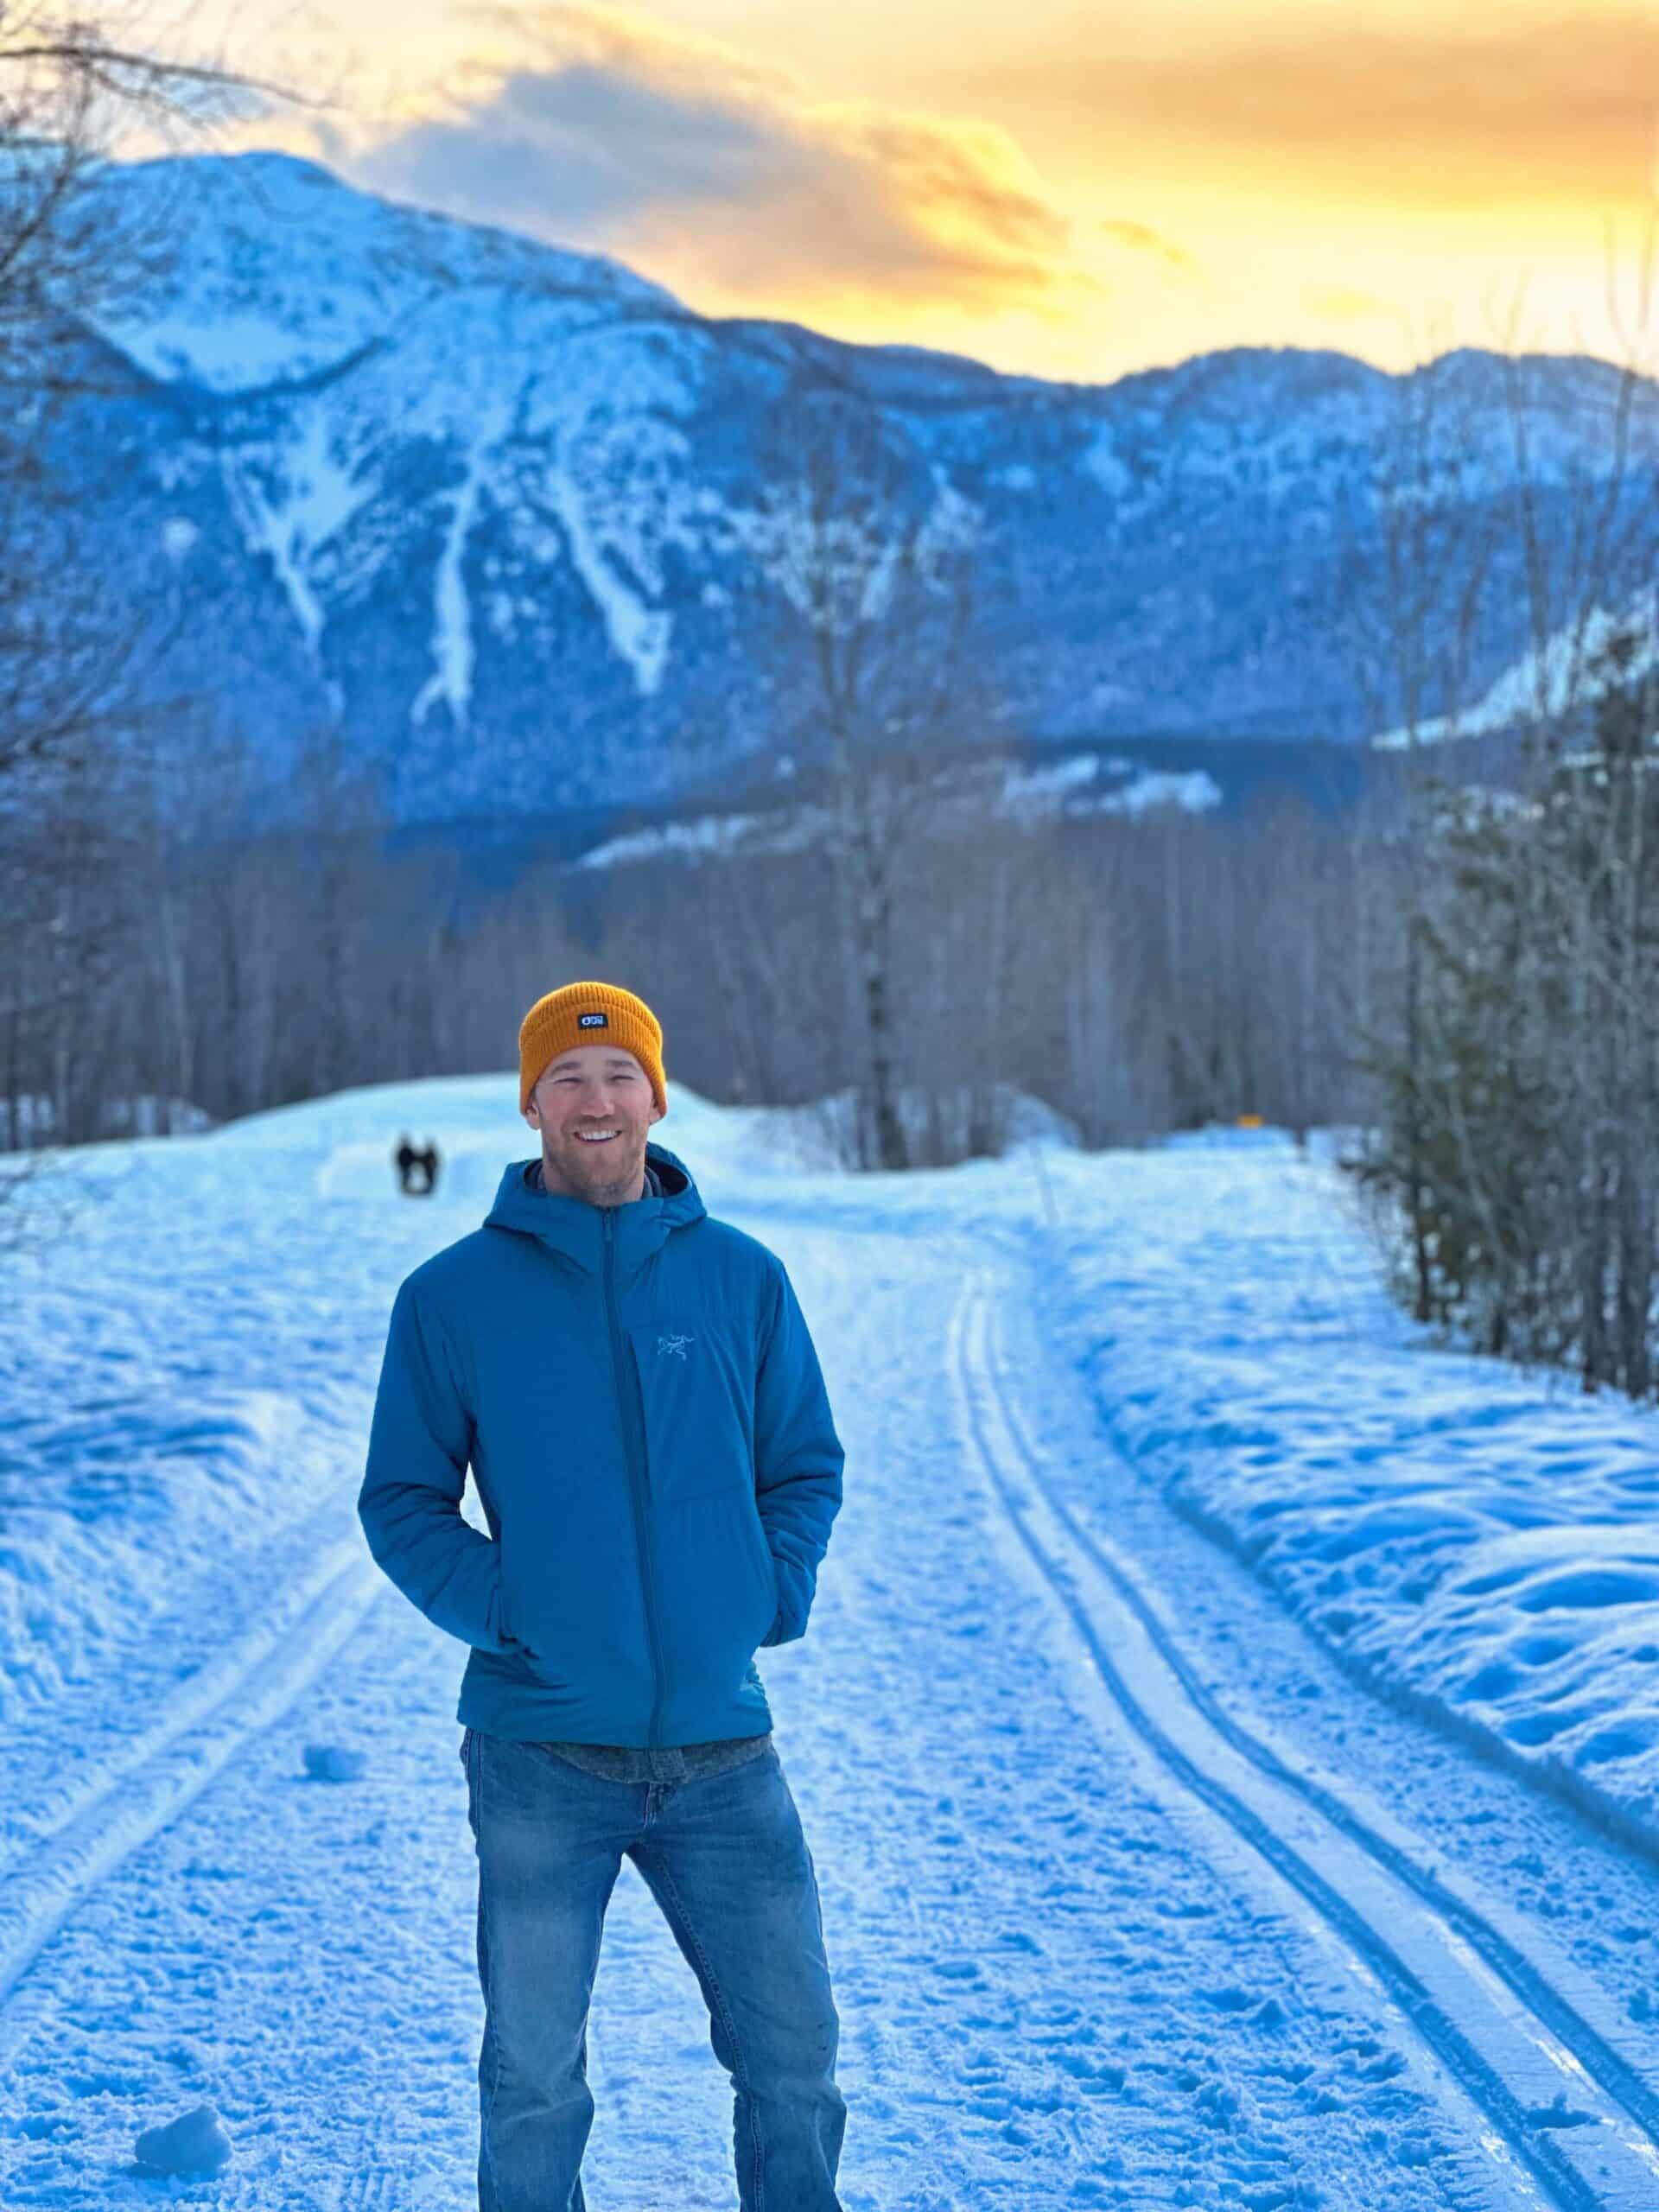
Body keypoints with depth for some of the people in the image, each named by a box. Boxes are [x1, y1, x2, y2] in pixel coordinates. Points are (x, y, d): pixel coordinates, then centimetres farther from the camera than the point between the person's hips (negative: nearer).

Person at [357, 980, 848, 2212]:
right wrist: (498, 1612, -11)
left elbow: (806, 1467, 12)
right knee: (535, 2080, 7)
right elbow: (402, 1500, 3)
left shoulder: (743, 1279, 5)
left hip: (724, 1749, 2)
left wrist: (775, 1595, -4)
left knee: (795, 2058, 8)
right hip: (540, 1752, -2)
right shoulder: (453, 1299, 0)